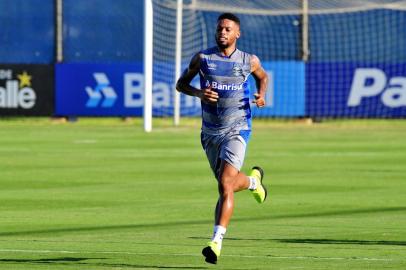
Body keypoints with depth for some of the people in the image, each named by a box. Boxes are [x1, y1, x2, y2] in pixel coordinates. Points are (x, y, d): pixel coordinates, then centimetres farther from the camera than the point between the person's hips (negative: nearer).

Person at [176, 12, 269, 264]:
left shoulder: (249, 61, -1)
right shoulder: (202, 58, -1)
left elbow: (263, 76, 20)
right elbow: (181, 84, 7)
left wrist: (261, 94, -1)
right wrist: (199, 93, -14)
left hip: (237, 130, -3)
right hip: (210, 132, 3)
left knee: (226, 184, -21)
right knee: (229, 184, 15)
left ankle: (217, 242, -24)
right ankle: (253, 180, 53)